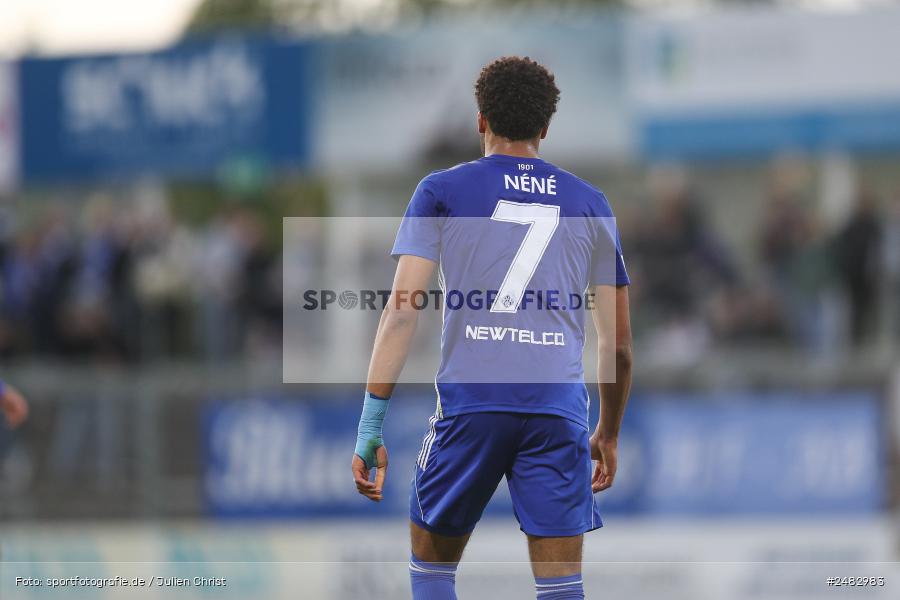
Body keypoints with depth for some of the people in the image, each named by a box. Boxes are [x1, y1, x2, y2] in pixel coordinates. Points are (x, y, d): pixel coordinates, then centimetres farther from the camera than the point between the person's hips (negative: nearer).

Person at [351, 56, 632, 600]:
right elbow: (618, 342, 15)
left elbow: (401, 312, -3)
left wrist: (370, 428, -2)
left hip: (469, 402, -1)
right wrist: (610, 434, 29)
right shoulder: (589, 204, 13)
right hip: (560, 410, 1)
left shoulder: (442, 192, 7)